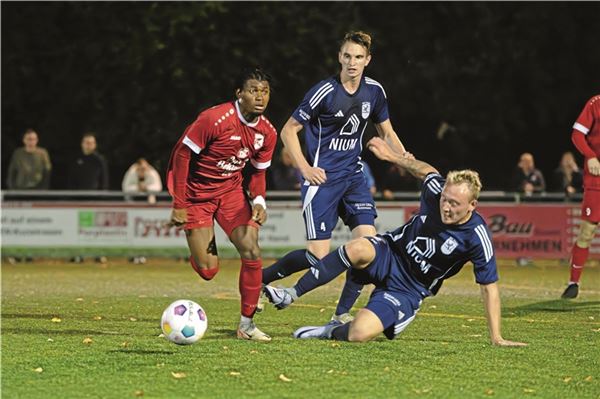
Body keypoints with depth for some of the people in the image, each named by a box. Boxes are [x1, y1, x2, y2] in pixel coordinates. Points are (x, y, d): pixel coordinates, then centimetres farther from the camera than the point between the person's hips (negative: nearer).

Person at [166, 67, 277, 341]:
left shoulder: (267, 133, -7)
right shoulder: (214, 119, -25)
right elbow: (181, 154, -17)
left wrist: (259, 200, -12)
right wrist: (179, 205, -17)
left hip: (231, 191, 4)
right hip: (197, 193, -4)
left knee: (251, 251, -15)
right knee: (207, 270, -6)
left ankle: (247, 324, -2)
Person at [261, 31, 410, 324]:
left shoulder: (374, 91, 4)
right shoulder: (325, 92, -13)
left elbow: (386, 132, 18)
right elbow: (288, 131, -6)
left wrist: (404, 157, -1)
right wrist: (305, 168, -16)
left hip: (353, 175, 6)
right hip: (323, 179, -6)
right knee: (318, 255, -10)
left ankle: (342, 314, 0)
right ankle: (259, 279, 12)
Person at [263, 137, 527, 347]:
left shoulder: (477, 237, -21)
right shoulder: (435, 190, -13)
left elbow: (489, 286, -14)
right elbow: (427, 171, 12)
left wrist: (496, 337, -14)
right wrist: (391, 156, 18)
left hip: (408, 290, -3)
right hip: (389, 254, 3)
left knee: (359, 334, -27)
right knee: (359, 249, -37)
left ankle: (333, 331, 9)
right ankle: (291, 294, -26)